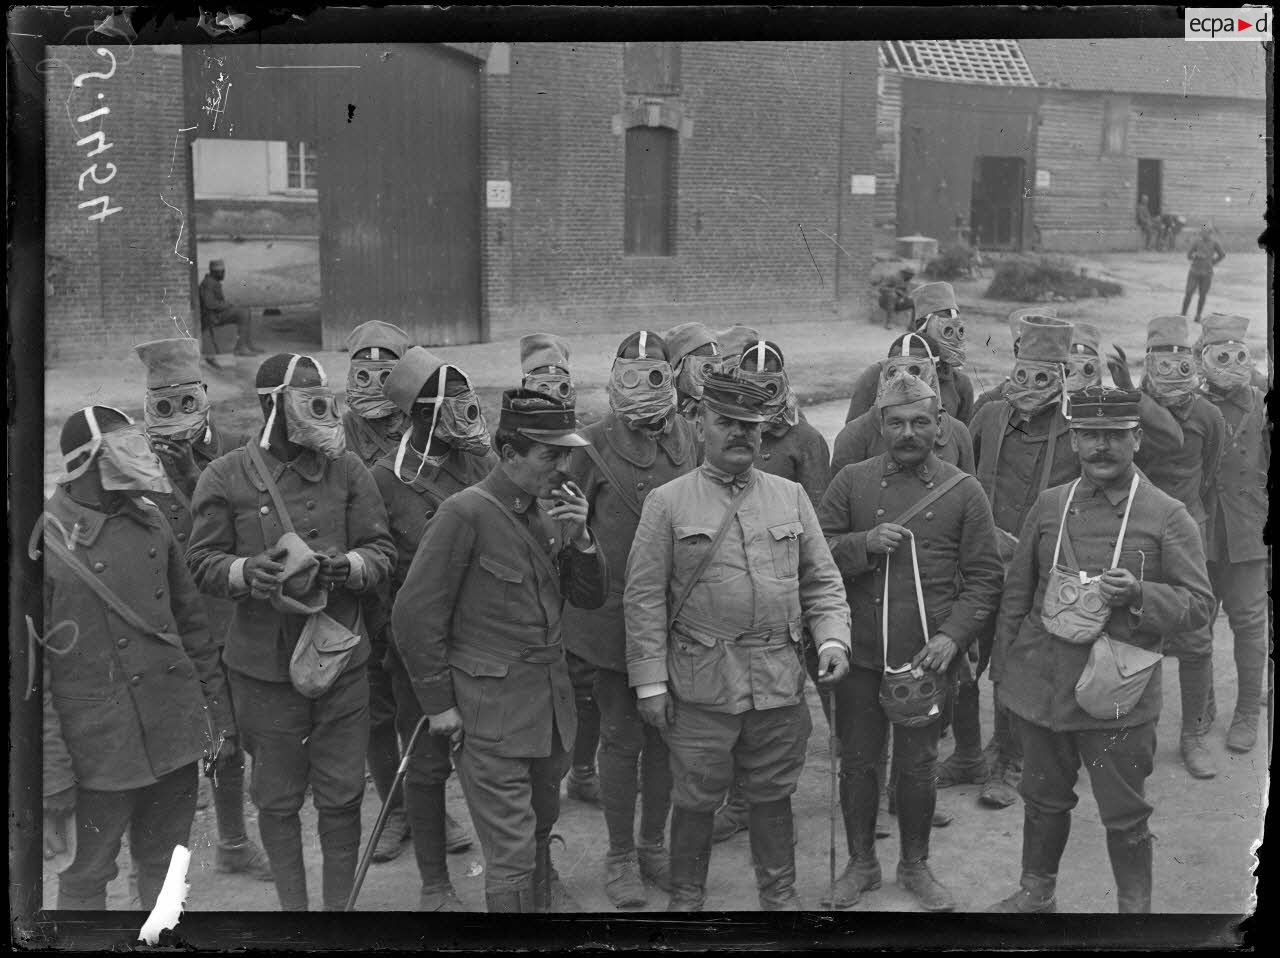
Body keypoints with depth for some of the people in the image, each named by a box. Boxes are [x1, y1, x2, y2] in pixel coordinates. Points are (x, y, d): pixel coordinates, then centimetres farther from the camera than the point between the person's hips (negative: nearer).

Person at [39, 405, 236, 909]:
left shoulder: (150, 522, 5)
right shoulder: (47, 542, -13)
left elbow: (192, 625, 12)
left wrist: (221, 723, 12)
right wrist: (52, 775, -15)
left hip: (177, 732, 5)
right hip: (101, 749, -5)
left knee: (165, 866, 17)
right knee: (86, 878, 9)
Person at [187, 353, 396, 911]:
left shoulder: (346, 469, 1)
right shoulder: (225, 478, -4)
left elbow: (381, 551, 2)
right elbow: (203, 563, -2)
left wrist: (343, 567, -19)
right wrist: (248, 569, -22)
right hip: (265, 662, -1)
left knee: (342, 796, 7)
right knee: (278, 797, 11)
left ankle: (339, 902, 25)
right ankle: (292, 903, 28)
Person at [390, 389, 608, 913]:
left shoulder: (548, 513, 7)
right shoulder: (465, 514, -16)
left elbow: (591, 597, 12)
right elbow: (414, 616, -14)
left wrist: (580, 538, -6)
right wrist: (438, 704, -9)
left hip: (551, 706, 7)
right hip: (491, 711, -7)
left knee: (541, 820, 25)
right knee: (512, 851, -4)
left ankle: (543, 893, 50)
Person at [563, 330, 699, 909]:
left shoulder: (688, 438, 3)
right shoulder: (595, 443, -6)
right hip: (615, 615, -3)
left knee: (665, 733, 13)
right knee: (621, 736, 6)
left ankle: (654, 845, 29)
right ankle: (620, 856, 20)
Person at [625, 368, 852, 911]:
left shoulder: (790, 496, 9)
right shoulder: (667, 503, -1)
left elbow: (822, 582, 12)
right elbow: (644, 599, -3)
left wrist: (832, 639, -5)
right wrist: (650, 681, -7)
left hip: (780, 679, 3)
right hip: (701, 680, -3)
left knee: (772, 794, 13)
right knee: (695, 799, 6)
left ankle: (780, 895, 30)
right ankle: (686, 898, 25)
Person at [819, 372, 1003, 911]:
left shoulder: (963, 491, 0)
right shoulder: (852, 481, 2)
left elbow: (985, 577, 0)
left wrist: (952, 635, -13)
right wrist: (865, 543, -18)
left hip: (928, 658, -1)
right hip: (859, 655, 1)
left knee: (917, 766, 10)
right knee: (858, 762, 11)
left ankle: (915, 865, 29)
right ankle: (861, 863, 29)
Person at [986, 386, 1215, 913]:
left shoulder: (1167, 517, -4)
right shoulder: (1049, 505, 5)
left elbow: (1200, 605, -5)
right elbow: (1016, 591, 12)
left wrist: (1138, 595, -23)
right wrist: (1002, 666, 10)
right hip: (1041, 686, 3)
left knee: (1124, 813, 6)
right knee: (1043, 799, 18)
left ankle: (1135, 906, 25)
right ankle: (1035, 893, 36)